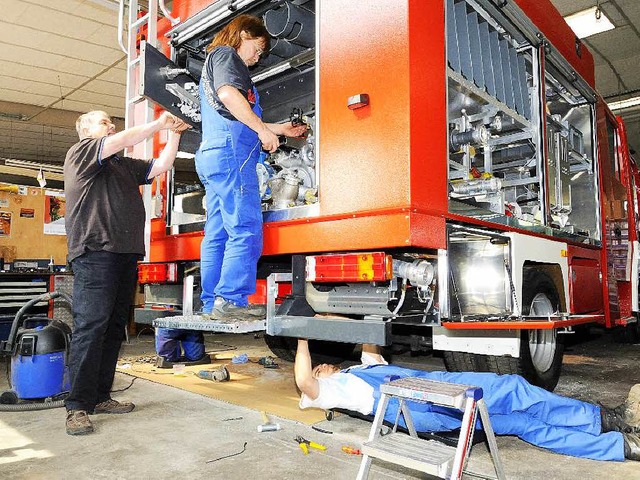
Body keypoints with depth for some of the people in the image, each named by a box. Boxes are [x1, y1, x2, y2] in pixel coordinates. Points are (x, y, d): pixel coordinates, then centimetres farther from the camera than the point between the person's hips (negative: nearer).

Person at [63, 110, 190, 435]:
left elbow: (161, 166, 20)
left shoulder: (125, 166, 27)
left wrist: (174, 134, 13)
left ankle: (100, 397, 14)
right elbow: (124, 140, -8)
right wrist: (159, 124, -1)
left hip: (126, 255, 8)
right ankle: (77, 407, -8)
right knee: (90, 327, -12)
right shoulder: (80, 153, 6)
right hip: (94, 253, -8)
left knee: (113, 328, 7)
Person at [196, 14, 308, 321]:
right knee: (245, 229, -15)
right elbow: (228, 94, -16)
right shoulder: (225, 54, 5)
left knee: (217, 234, 5)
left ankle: (211, 304, 5)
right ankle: (230, 301, -18)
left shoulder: (214, 63, 35)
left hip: (211, 154, 10)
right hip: (230, 150, -10)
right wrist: (263, 129, -12)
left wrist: (280, 129, 37)